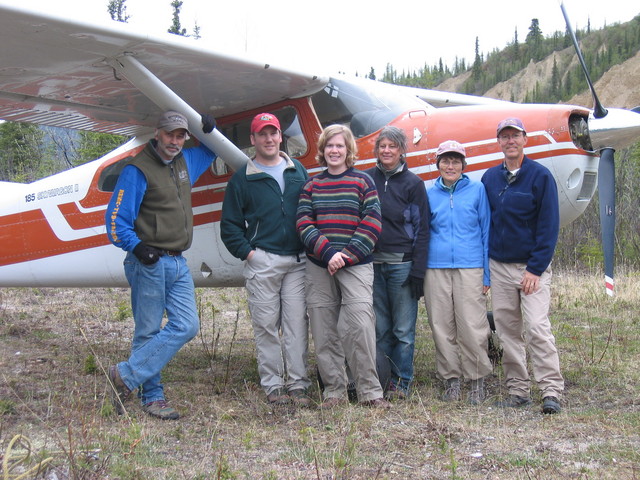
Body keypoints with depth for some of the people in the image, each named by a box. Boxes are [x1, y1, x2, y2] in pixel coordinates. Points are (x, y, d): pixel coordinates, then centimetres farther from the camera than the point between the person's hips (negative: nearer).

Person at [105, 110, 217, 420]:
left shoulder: (185, 162, 15)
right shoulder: (137, 170, -9)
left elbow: (209, 152, 38)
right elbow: (116, 219, -12)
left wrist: (209, 131, 16)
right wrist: (136, 246, -27)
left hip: (178, 263, 7)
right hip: (150, 263, -7)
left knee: (186, 326, -2)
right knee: (148, 332, -1)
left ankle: (126, 376, 2)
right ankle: (151, 396, 10)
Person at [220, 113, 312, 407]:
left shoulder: (298, 171, 13)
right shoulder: (242, 179, 6)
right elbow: (229, 225, 5)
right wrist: (247, 252, -5)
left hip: (297, 261, 2)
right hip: (262, 260, -2)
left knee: (297, 322, 0)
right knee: (266, 325, 0)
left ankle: (298, 384, 5)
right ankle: (272, 385, 7)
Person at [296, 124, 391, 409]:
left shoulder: (362, 182, 5)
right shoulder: (311, 185, 11)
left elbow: (372, 223, -3)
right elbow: (304, 224, 1)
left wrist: (348, 255, -12)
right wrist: (329, 253, -13)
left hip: (356, 266, -3)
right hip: (319, 268, 3)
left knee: (360, 326, -12)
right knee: (324, 331, 4)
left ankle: (369, 391, -2)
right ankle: (334, 390, 14)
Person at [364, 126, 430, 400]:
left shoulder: (412, 183, 1)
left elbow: (421, 229, -1)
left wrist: (418, 271, -8)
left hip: (402, 264, -2)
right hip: (373, 263, 3)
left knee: (403, 329, 1)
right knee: (380, 328, 7)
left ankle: (401, 382, 10)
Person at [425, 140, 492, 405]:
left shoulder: (477, 190, 7)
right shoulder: (429, 194, 12)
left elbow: (486, 232, 7)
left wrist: (487, 273, 1)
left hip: (470, 268, -2)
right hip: (436, 269, 2)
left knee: (472, 327, -5)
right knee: (442, 328, 4)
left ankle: (477, 381, 7)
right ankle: (450, 380, 15)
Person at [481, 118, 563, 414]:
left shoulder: (540, 176, -4)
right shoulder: (490, 178, 9)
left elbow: (549, 225, -7)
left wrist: (535, 269, -13)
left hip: (532, 267, -4)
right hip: (499, 266, 5)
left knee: (537, 327, -13)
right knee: (507, 331, 6)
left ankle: (551, 391, -8)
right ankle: (518, 391, 13)